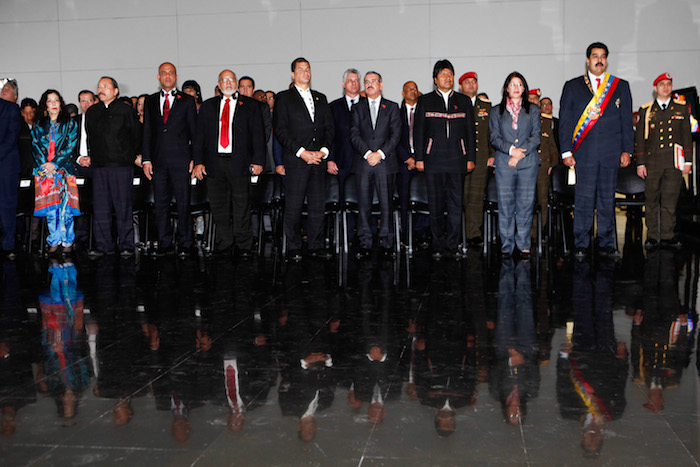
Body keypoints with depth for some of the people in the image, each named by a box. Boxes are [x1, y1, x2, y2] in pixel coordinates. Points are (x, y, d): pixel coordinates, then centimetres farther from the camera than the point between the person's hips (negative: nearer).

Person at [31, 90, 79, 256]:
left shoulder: (70, 124, 9)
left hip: (63, 168, -2)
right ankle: (54, 242, 2)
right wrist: (43, 164, -7)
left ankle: (67, 241, -2)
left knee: (64, 206, -9)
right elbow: (35, 147, 10)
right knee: (49, 206, -4)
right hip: (43, 170, 2)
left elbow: (70, 146, 0)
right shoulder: (39, 126, 16)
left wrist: (55, 164, -10)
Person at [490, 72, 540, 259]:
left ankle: (524, 245, 6)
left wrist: (520, 153, -9)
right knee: (505, 205, -2)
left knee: (525, 204, -1)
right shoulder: (497, 112, 12)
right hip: (504, 163, 0)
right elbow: (495, 138, 4)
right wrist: (511, 149, -13)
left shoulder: (533, 110, 12)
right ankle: (507, 245, 6)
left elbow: (536, 137, 4)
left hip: (528, 163, 0)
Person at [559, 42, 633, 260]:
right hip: (584, 153, -1)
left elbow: (627, 121, 11)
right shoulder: (572, 86, 9)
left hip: (611, 153, 2)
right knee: (584, 199, -3)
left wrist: (627, 150, 3)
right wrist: (566, 151, -3)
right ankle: (581, 245, 4)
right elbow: (564, 122, 6)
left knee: (607, 199, 6)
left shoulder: (621, 86, 13)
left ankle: (606, 244, 13)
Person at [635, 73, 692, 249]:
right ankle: (652, 236, 9)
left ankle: (667, 236, 7)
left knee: (670, 200, 0)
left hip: (674, 162, 1)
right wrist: (640, 163, 1)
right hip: (652, 162, 0)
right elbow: (640, 138, 7)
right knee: (652, 200, 1)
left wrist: (688, 161, 5)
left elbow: (686, 136, 12)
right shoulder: (646, 110, 8)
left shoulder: (681, 109, 12)